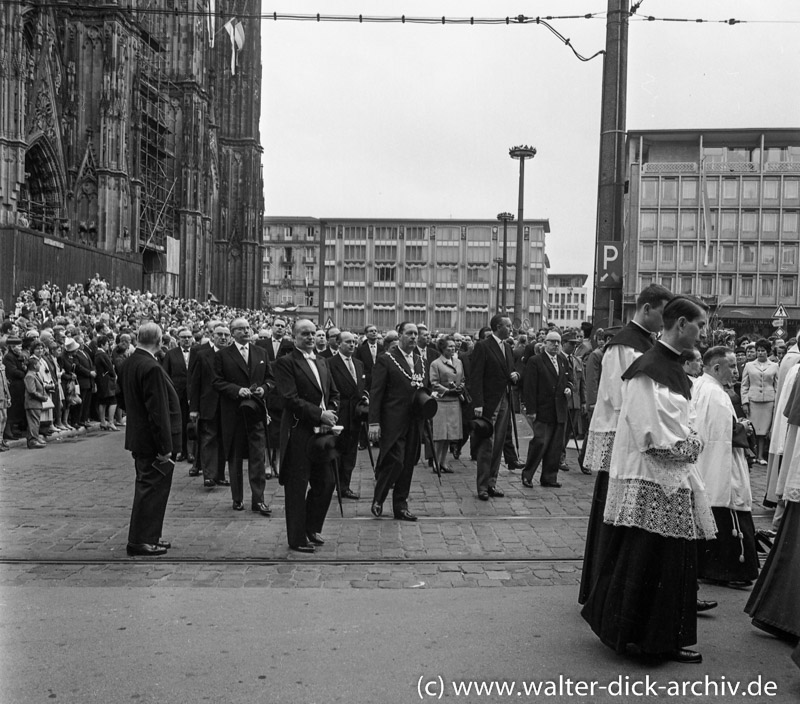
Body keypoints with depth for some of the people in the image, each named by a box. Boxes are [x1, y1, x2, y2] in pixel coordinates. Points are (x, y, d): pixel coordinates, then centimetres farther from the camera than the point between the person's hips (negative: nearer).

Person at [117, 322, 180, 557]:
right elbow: (158, 411, -23)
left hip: (138, 438, 10)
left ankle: (149, 536, 28)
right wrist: (165, 447, -21)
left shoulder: (129, 363, 6)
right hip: (152, 440, -10)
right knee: (151, 488, 0)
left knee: (147, 486, 18)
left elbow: (122, 398, 18)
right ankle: (140, 541, 7)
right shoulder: (151, 368, -23)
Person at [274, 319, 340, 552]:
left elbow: (334, 393, 19)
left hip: (322, 433, 7)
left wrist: (330, 413, -1)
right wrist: (320, 414, -17)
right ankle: (297, 539, 13)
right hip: (299, 434, -7)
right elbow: (291, 398, -16)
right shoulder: (286, 363, -8)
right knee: (297, 487, 2)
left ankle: (312, 528, 30)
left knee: (326, 483, 12)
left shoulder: (321, 362, 16)